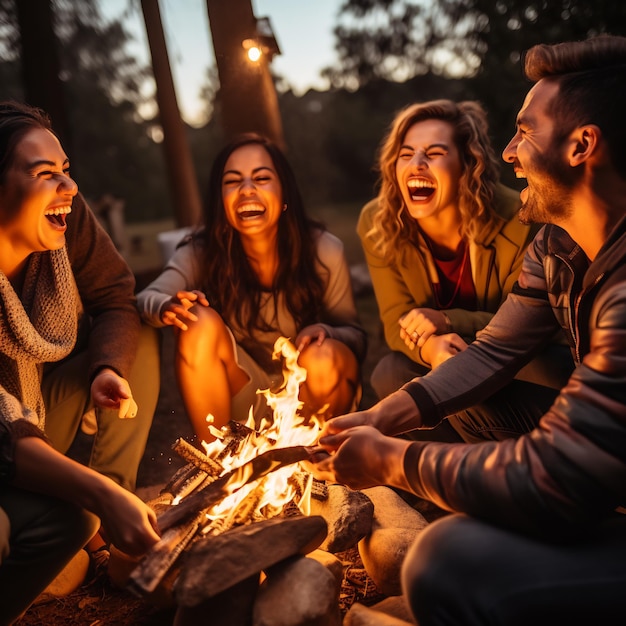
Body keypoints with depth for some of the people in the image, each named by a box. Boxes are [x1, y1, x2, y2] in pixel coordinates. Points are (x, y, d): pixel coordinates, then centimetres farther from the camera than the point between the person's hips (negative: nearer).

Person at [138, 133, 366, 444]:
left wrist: (325, 332, -28)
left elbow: (355, 335, -5)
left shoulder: (324, 250, -13)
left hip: (311, 391, 0)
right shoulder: (201, 254, -10)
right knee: (201, 323, -25)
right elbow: (144, 300, -24)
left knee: (322, 358, -33)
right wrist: (166, 307, -48)